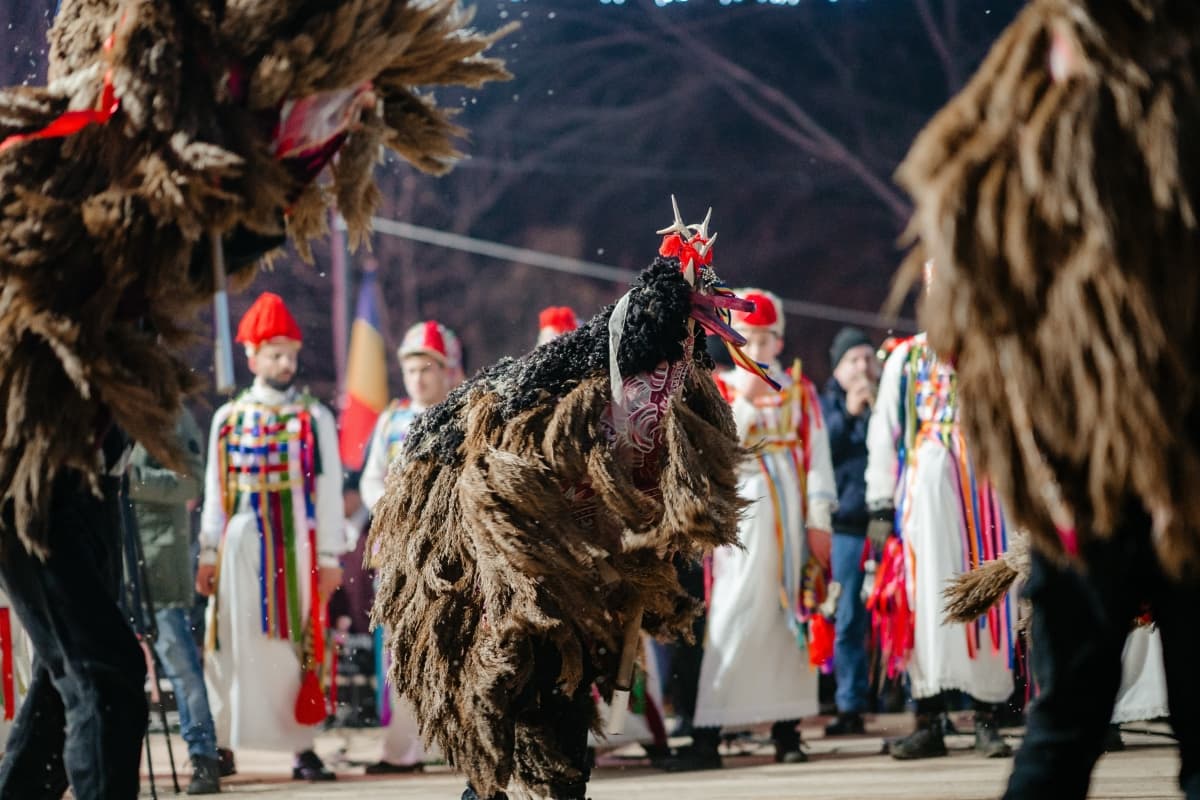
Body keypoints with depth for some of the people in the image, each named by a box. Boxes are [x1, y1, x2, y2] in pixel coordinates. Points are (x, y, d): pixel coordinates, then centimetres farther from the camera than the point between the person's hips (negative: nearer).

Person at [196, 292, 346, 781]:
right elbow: (215, 490, 10)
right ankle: (221, 745, 11)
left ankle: (303, 747, 2)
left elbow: (329, 491, 1)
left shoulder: (315, 418, 3)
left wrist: (330, 557, -4)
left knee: (296, 645, -1)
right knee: (235, 644, 4)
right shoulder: (228, 419, 9)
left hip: (296, 546, -2)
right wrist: (209, 554, 7)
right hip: (240, 546, 2)